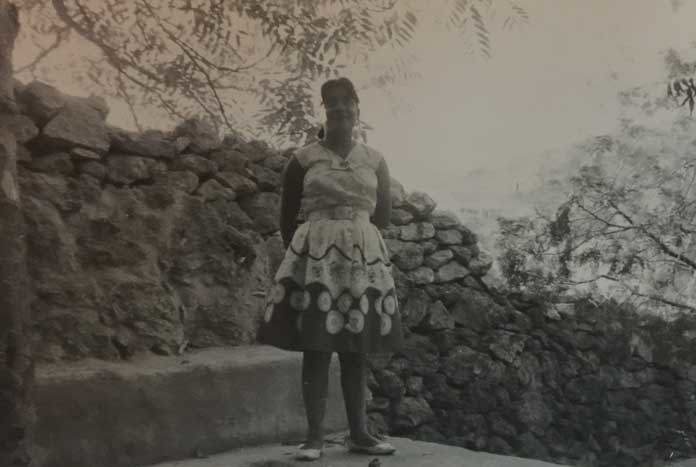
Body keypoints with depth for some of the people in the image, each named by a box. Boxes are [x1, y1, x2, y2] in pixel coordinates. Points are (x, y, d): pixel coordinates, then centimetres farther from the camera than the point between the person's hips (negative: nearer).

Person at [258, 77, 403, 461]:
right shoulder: (303, 160, 1)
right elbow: (287, 216, 7)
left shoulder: (375, 161, 8)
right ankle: (314, 436, 2)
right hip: (314, 257, -3)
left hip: (364, 258, 3)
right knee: (316, 348, -5)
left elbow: (383, 214, 18)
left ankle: (358, 433, 14)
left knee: (357, 349, 6)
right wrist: (303, 251, 9)